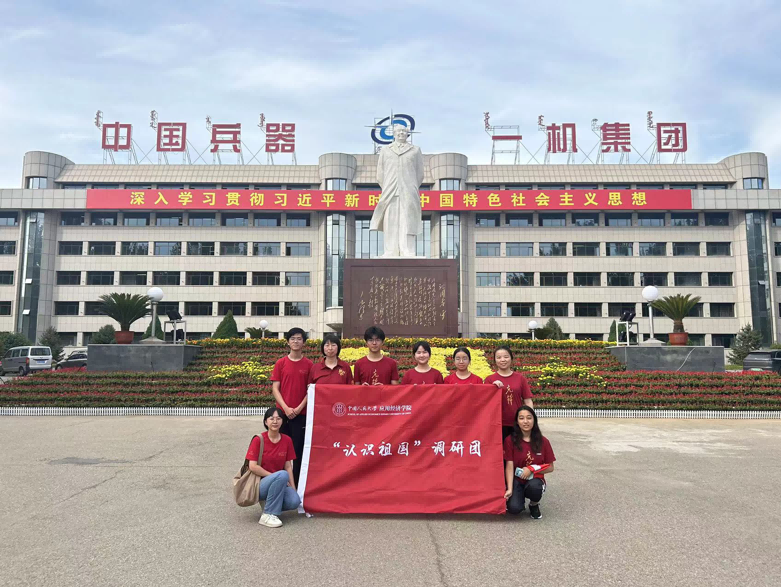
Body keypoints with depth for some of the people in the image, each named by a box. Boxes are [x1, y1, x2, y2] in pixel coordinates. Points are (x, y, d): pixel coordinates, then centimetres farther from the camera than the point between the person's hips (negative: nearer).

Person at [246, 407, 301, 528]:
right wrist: (276, 476, -14)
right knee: (282, 475, -33)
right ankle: (268, 515, -20)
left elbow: (288, 466, 5)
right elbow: (252, 466, -13)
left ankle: (271, 505, 8)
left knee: (294, 501, -24)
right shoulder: (258, 440, -9)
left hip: (280, 484, 4)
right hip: (260, 484, -4)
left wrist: (293, 488, -5)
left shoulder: (287, 440, 2)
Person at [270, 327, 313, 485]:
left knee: (299, 449, 1)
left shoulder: (309, 364, 2)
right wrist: (286, 408, -9)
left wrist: (299, 408, -9)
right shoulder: (280, 363, 3)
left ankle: (297, 483, 11)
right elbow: (275, 388, 1)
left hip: (301, 413, -1)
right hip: (282, 412, 1)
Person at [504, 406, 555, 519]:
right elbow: (509, 466, -11)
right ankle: (521, 498, 11)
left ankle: (534, 505, 1)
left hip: (535, 480, 1)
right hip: (516, 480, -1)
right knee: (514, 508, -28)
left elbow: (550, 467, 2)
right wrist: (510, 489, -21)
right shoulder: (510, 440, -9)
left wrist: (532, 469, -15)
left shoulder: (543, 441, -3)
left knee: (534, 486, -36)